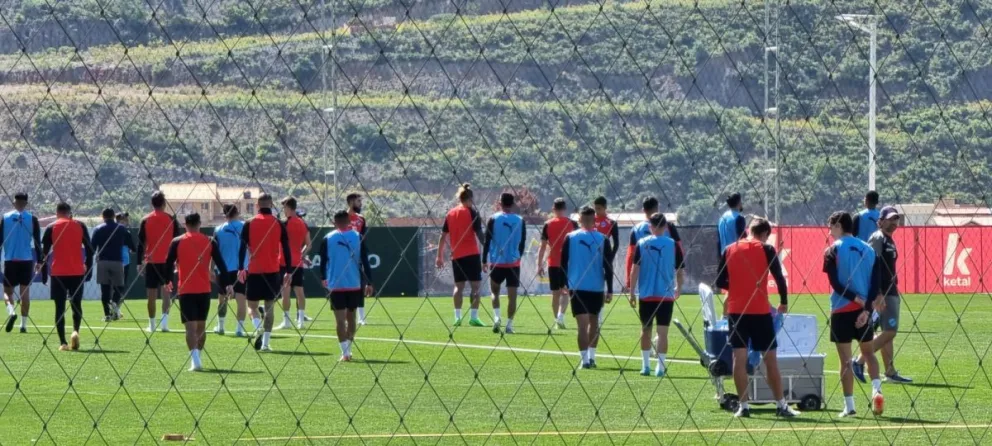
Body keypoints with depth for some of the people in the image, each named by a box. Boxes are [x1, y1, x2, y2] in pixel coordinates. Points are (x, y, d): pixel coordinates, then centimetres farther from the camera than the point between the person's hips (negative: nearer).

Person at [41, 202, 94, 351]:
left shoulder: (51, 228, 2)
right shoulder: (80, 226, 6)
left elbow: (44, 251, -1)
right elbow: (89, 249, 3)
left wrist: (43, 273, 5)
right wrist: (89, 269, 9)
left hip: (58, 273, -1)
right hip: (77, 272, 1)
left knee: (60, 308, 4)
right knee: (76, 305, 13)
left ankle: (63, 343, -4)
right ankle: (75, 331, -13)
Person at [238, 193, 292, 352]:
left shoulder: (249, 224, -2)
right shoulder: (279, 224, 1)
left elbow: (243, 247, -6)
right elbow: (286, 249, 1)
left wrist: (241, 269, -2)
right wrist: (288, 272, 6)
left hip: (254, 271, -1)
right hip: (273, 271, 1)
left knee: (252, 305, 10)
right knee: (269, 307, 6)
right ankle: (265, 343, 2)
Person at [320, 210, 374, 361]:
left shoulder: (328, 239, -2)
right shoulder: (357, 237, -1)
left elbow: (323, 261, 6)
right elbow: (365, 261, -1)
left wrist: (324, 278, 23)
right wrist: (369, 283, 3)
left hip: (335, 285, -2)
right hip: (354, 285, 2)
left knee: (340, 319, -2)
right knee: (351, 317, 17)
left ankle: (345, 352, -11)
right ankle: (348, 349, 22)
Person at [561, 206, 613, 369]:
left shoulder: (570, 238, -1)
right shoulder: (602, 239, -2)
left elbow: (563, 262, 3)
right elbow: (608, 266, -3)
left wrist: (565, 284, 15)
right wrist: (610, 290, 1)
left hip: (576, 287, -1)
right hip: (597, 287, 1)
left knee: (582, 324, -4)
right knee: (594, 322, 18)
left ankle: (585, 359, -13)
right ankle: (591, 357, 22)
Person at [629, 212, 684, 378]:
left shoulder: (642, 244, -2)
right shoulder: (673, 245, -2)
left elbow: (635, 269, -4)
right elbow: (679, 271, 2)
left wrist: (632, 292, 1)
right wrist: (678, 289, 19)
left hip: (645, 294, 1)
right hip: (666, 295, -1)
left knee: (645, 330, 14)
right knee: (663, 332, 1)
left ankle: (645, 365, 19)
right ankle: (660, 367, -4)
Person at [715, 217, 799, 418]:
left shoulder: (730, 250, 6)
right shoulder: (766, 249, -3)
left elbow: (720, 282, 8)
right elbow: (779, 278, -8)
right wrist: (784, 303, 6)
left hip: (736, 310, 2)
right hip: (760, 310, -2)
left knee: (739, 358, 3)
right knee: (770, 358, 5)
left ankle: (743, 406, -1)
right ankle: (781, 405, 8)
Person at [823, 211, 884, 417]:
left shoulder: (833, 250, -5)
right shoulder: (868, 249, 7)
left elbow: (835, 283, -14)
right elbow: (875, 284, 0)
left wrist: (856, 298, -9)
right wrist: (866, 307, -6)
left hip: (842, 309, -4)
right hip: (863, 309, 4)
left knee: (845, 359, 1)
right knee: (868, 352, 18)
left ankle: (849, 406, 1)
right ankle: (876, 389, -4)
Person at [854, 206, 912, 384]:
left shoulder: (889, 240, 18)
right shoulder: (877, 239, -12)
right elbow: (873, 266, -21)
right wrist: (878, 294, -27)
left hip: (891, 292, 10)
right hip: (883, 293, -10)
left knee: (888, 332, 10)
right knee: (890, 331, -13)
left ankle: (890, 372, 12)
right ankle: (860, 361, -9)